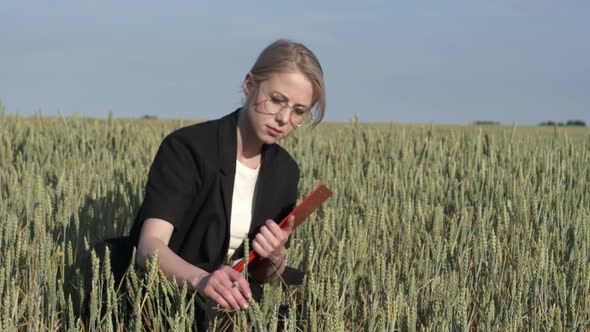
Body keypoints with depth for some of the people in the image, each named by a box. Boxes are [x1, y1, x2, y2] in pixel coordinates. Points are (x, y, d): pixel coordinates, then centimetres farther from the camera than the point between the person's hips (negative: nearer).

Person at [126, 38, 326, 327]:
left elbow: (261, 277, 8)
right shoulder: (187, 149, -14)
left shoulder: (284, 170, 2)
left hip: (223, 304, 4)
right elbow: (150, 246, -26)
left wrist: (275, 258, -15)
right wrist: (200, 279, -45)